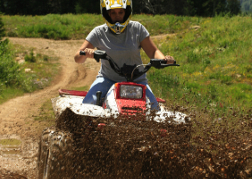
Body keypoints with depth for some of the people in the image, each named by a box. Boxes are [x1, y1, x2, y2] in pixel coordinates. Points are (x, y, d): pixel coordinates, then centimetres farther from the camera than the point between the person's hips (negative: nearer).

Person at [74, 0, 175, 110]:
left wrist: (163, 59, -25)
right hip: (107, 79, 0)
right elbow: (78, 59, -6)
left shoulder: (137, 29, -2)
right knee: (88, 104, -24)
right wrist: (85, 53, -30)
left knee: (152, 107, -21)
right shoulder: (98, 33, -3)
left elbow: (153, 52, -2)